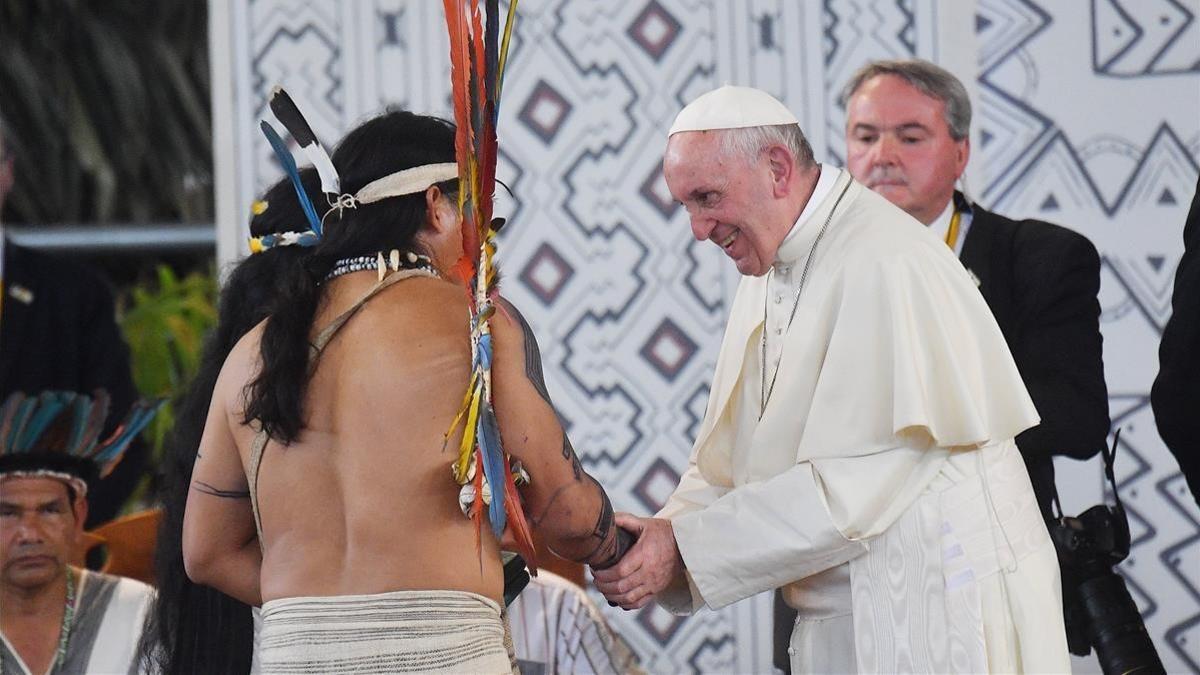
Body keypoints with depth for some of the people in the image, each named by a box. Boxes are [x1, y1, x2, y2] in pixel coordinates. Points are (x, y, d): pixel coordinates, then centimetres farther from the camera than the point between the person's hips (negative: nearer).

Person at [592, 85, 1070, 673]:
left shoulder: (887, 266, -18)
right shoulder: (769, 272, 13)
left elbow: (855, 483, -23)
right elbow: (724, 465, 12)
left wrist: (684, 548, -22)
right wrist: (662, 535, -9)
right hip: (837, 621, 8)